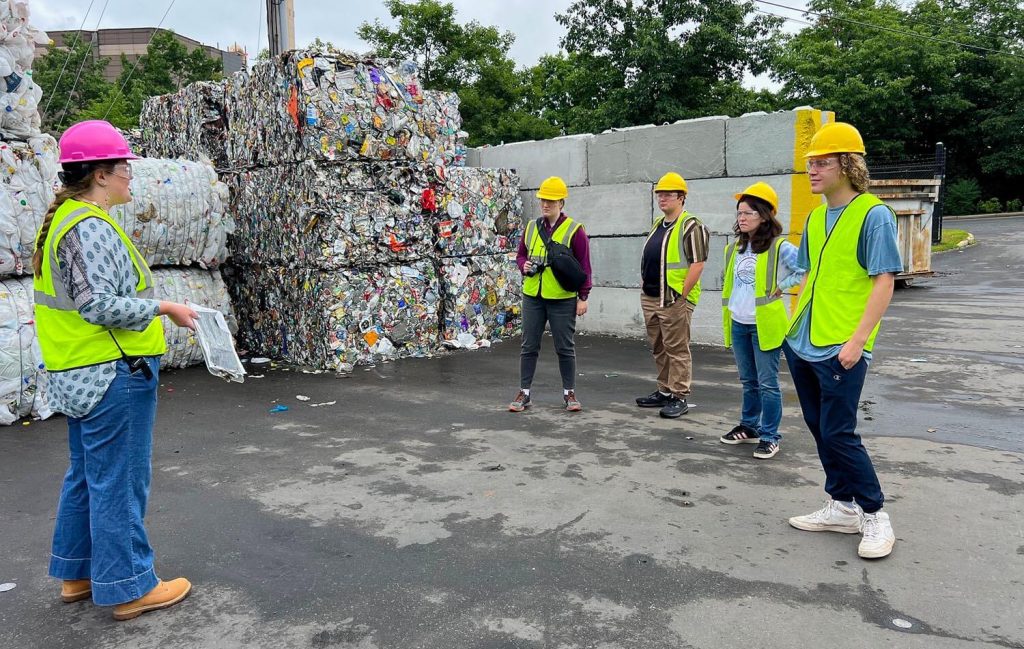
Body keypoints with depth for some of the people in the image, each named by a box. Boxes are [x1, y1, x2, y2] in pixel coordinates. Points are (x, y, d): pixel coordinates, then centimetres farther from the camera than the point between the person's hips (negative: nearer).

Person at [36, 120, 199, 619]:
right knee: (118, 483, -1)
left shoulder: (64, 220, 14)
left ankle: (77, 574, 32)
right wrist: (163, 309, -16)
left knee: (86, 476, 19)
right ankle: (129, 587, 11)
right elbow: (100, 304, -25)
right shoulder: (91, 227, -19)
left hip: (82, 375, 11)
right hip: (113, 375, -11)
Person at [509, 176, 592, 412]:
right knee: (529, 346, 8)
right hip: (532, 297, 4)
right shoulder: (531, 227, 9)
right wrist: (524, 265, -5)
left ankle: (569, 394, 18)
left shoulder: (574, 230, -4)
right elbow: (520, 255, 19)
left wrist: (583, 297, -7)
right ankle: (524, 393, 17)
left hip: (563, 299, -4)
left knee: (565, 348, 5)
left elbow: (584, 266, -4)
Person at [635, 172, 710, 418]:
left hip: (675, 300, -9)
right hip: (650, 299, 9)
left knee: (677, 350, -3)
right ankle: (664, 392, 26)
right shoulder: (658, 225, 17)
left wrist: (682, 296, -17)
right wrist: (645, 286, 15)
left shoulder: (690, 226, -9)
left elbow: (698, 263, -15)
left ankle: (680, 398, 4)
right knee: (659, 349, 15)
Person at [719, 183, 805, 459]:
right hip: (738, 324, 7)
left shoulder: (779, 247, -11)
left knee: (767, 383, -1)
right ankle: (749, 427, 29)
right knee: (748, 382, 17)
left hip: (764, 324, -7)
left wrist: (781, 287, -13)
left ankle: (770, 437, 7)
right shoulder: (735, 248, 10)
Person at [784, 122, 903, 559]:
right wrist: (797, 324, 14)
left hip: (841, 348, -8)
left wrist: (858, 339, -19)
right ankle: (842, 507, 28)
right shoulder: (815, 218, 12)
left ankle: (874, 515, 15)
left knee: (838, 434, -4)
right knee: (819, 428, 13)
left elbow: (884, 281, -13)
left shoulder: (873, 215, -10)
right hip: (802, 344, 8)